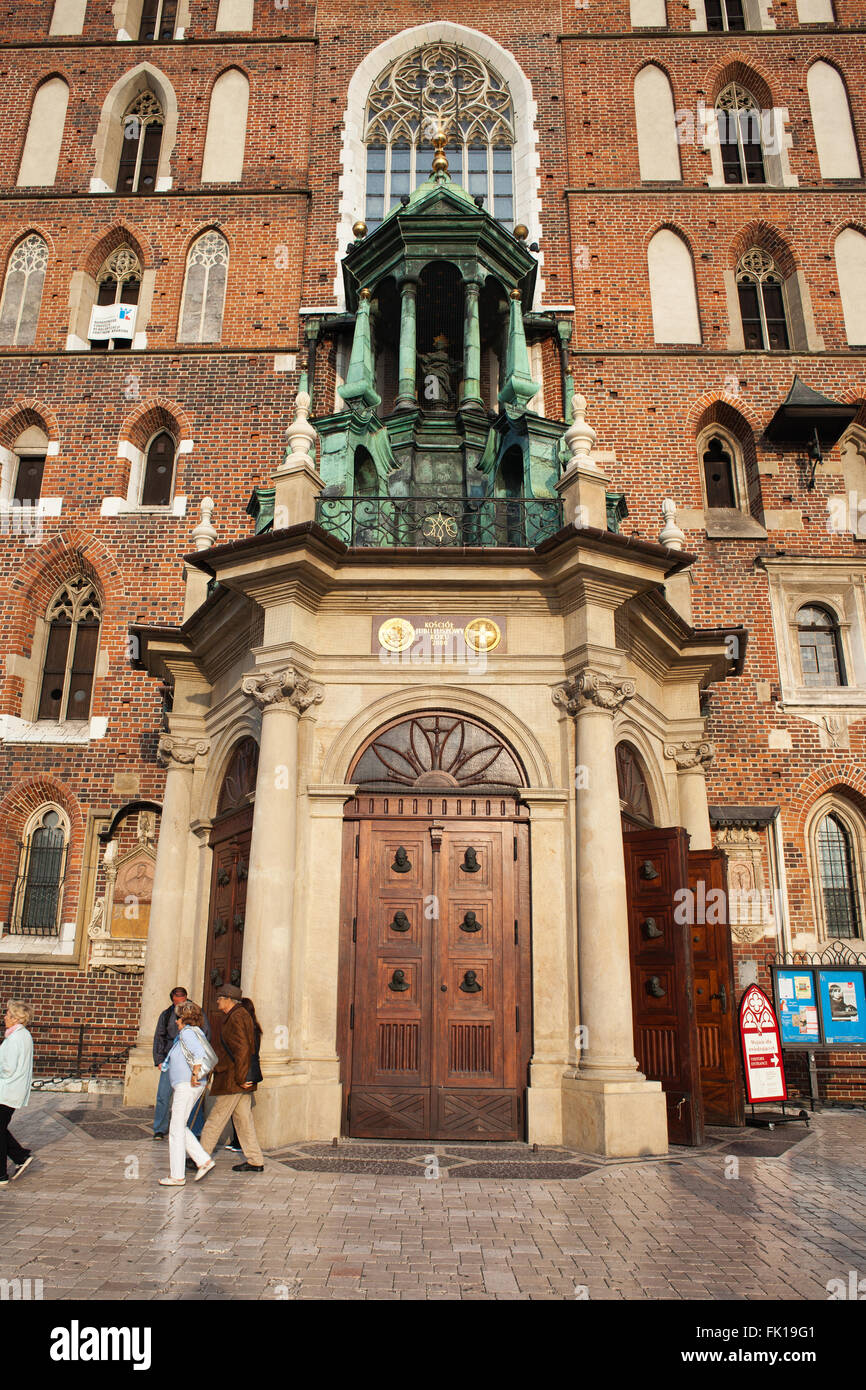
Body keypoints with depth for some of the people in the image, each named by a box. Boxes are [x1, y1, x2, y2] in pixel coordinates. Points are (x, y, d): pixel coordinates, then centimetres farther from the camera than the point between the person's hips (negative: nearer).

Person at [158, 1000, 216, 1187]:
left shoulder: (187, 1033, -13)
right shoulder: (196, 1032, 15)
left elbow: (199, 1053, -30)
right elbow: (208, 1056, 20)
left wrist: (195, 1075, -23)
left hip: (186, 1086, -10)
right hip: (184, 1086, 10)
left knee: (176, 1130, 0)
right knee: (180, 1128, 16)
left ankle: (176, 1176, 8)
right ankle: (204, 1160, 13)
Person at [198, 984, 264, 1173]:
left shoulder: (236, 1017, -16)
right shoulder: (242, 1015, 16)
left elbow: (242, 1049, -23)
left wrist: (240, 1078, -21)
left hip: (232, 1080, -10)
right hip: (241, 1079, 10)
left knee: (216, 1118, 2)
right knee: (244, 1118, 10)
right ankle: (255, 1161, 12)